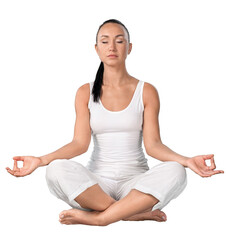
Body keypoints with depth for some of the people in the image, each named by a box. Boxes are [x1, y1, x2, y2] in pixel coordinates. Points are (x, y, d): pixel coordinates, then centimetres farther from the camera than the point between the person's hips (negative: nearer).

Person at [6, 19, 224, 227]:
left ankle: (98, 217, -26)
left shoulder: (146, 91, 5)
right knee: (57, 170, -30)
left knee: (174, 172, -31)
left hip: (136, 181, 0)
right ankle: (134, 213, -24)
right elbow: (80, 143, -4)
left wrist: (186, 160, -23)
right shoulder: (85, 93, 7)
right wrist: (41, 160, -20)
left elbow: (152, 144, -4)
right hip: (97, 182, 0)